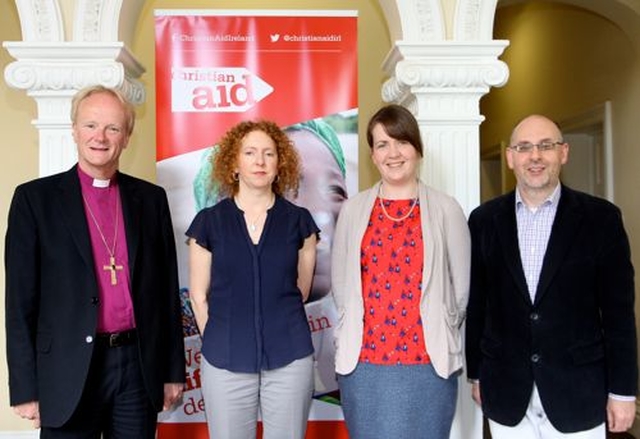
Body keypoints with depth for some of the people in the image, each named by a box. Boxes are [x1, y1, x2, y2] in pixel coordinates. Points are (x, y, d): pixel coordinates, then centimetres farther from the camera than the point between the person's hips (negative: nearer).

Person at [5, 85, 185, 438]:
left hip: (139, 367, 2)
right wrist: (25, 389, -5)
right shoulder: (34, 198, -1)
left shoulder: (151, 198, 6)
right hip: (69, 371, -2)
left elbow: (167, 290, 8)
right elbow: (20, 301, -3)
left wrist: (174, 370, 8)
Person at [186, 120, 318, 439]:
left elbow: (301, 290, 11)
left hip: (289, 360, 1)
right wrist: (220, 341, 7)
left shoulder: (299, 221, 3)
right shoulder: (209, 222, 1)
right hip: (225, 363, 0)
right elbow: (199, 295, 6)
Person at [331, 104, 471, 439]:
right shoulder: (353, 210, 5)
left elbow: (461, 287, 6)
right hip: (363, 362, 1)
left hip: (428, 363, -1)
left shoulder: (446, 210, 1)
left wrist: (439, 335, 11)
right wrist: (354, 331, 9)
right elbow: (340, 283, 10)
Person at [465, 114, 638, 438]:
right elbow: (476, 303, 6)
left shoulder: (601, 217, -4)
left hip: (578, 390, -1)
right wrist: (476, 374, 8)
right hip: (506, 391, 2)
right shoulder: (484, 220, 1)